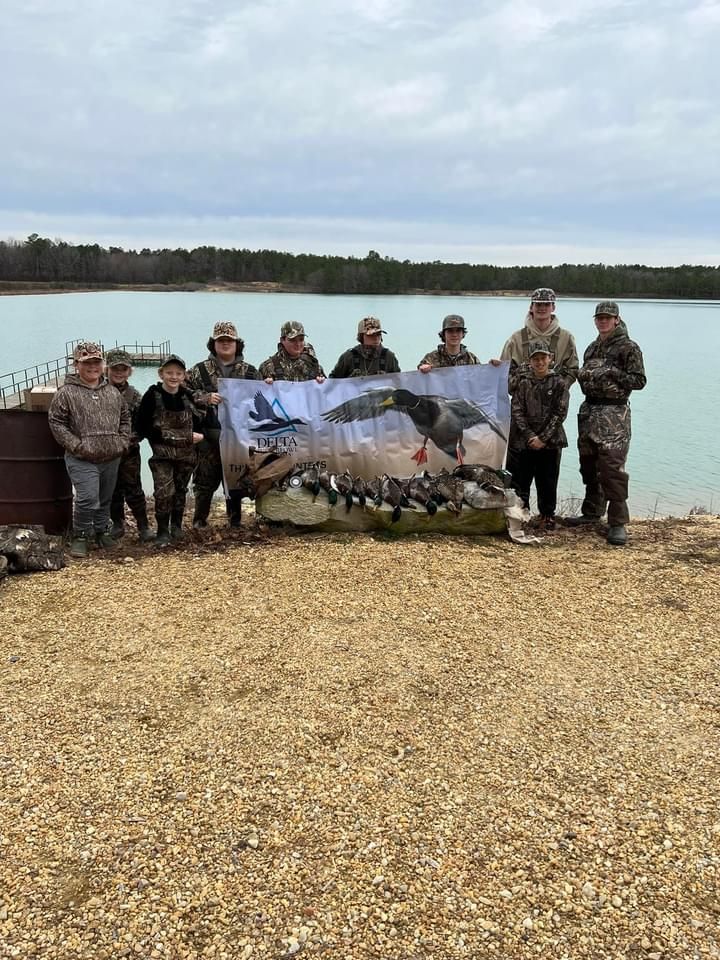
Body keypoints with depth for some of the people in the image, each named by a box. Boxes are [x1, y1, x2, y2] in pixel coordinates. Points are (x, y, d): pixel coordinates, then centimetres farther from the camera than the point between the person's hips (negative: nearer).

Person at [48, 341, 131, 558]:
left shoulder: (112, 392, 10)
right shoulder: (66, 393, -6)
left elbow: (125, 418, 20)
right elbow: (56, 422, -7)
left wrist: (123, 441, 7)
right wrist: (77, 445, -13)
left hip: (111, 458, 5)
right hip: (82, 461, -5)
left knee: (105, 499, 16)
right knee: (87, 499, -14)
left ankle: (100, 531, 35)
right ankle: (79, 536, 6)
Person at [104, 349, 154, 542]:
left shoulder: (134, 395, 1)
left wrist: (131, 438, -12)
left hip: (129, 450, -1)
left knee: (133, 489, 1)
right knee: (113, 490, 11)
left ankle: (143, 526, 9)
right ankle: (118, 524, 26)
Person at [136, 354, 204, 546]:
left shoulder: (188, 395, 3)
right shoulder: (152, 395, -8)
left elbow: (199, 418, 13)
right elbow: (142, 427, -9)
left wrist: (200, 434, -6)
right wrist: (161, 435, -19)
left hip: (186, 453, 4)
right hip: (162, 453, -4)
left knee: (180, 490, 14)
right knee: (164, 492, -13)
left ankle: (176, 526, 31)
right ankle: (162, 532, 0)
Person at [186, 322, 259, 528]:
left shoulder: (249, 371, 11)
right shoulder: (200, 370, 5)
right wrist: (206, 398, -15)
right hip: (210, 436, -2)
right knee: (205, 479, 2)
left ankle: (235, 520, 21)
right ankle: (199, 520, 14)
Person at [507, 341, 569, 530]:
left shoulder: (559, 384, 2)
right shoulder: (523, 384, 6)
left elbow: (559, 413, -4)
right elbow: (516, 411, -1)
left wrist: (543, 438, -11)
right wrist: (530, 436, -11)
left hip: (549, 442, -1)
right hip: (522, 442, 1)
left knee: (547, 482, 6)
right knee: (519, 480, 3)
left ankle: (547, 516, 18)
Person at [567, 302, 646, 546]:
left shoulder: (628, 348, -4)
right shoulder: (592, 347, 17)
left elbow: (639, 380, -9)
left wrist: (612, 373, -18)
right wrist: (583, 376, 6)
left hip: (613, 414, -7)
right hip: (589, 410, 7)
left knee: (612, 467, -12)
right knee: (588, 465, 12)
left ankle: (618, 523, -7)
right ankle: (592, 512, 26)